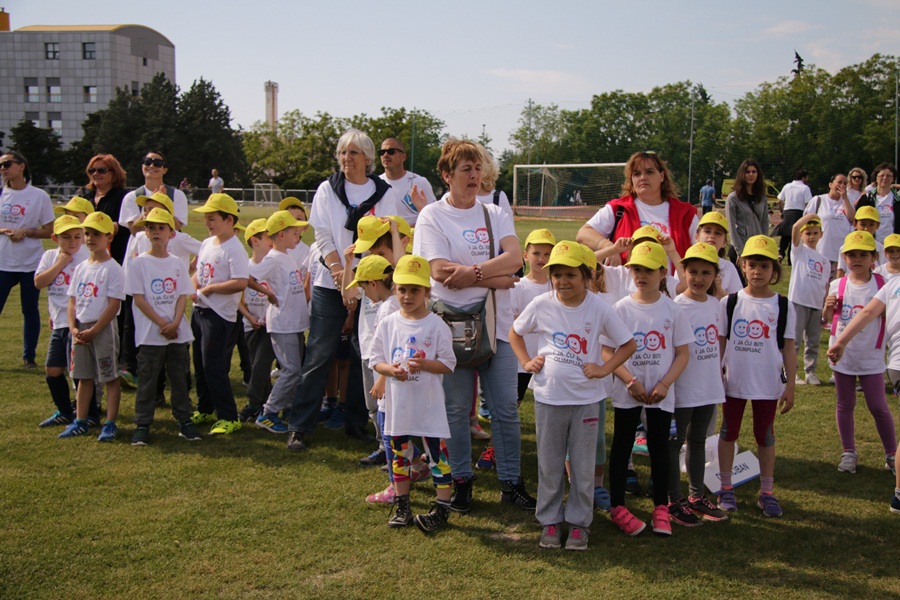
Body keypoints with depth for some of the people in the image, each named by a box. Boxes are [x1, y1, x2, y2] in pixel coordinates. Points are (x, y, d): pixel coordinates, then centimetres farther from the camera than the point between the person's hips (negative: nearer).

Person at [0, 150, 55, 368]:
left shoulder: (39, 196, -1)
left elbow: (49, 231, 0)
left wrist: (26, 231, -14)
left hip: (31, 262, -2)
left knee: (30, 310, 6)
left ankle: (29, 356, 16)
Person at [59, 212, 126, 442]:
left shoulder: (113, 269, -9)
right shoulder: (81, 268, 11)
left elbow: (114, 304, -15)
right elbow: (72, 301, 12)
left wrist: (93, 330, -16)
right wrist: (73, 328, -3)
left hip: (103, 328, -7)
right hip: (80, 329, 7)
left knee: (110, 377, 0)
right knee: (83, 376, 13)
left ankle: (110, 423, 6)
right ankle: (80, 421, 21)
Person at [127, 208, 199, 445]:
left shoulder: (177, 263, 7)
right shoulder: (139, 263, -2)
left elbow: (183, 296, 4)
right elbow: (138, 298, -7)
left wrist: (175, 323, -12)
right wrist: (162, 323, -12)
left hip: (178, 333, 3)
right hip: (150, 334, -3)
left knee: (180, 378, 8)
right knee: (147, 380, 2)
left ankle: (184, 421, 17)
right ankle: (142, 424, 10)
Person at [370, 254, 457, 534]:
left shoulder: (436, 325, -7)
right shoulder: (388, 324, 3)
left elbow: (448, 364, -7)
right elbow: (376, 360, 5)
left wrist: (424, 364, -24)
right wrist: (391, 369, -15)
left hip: (429, 402, -4)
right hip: (398, 403, 4)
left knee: (436, 451, 0)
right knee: (399, 451, 14)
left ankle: (442, 507, 10)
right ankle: (401, 505, 28)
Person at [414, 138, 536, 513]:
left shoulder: (495, 214, 11)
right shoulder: (432, 216, 0)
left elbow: (514, 258, -5)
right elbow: (441, 271, -13)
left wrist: (472, 272, -16)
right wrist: (494, 277, -11)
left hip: (496, 323, 3)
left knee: (506, 408, 4)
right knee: (456, 409, 5)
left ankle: (511, 482, 15)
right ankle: (461, 482, 18)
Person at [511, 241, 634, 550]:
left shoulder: (598, 309, -7)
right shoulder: (541, 305, -4)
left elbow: (628, 344, 3)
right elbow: (515, 333, 13)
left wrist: (604, 368, -7)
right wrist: (526, 362, 1)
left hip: (586, 399, -1)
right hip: (548, 397, 1)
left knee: (583, 466, 8)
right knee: (549, 465, 10)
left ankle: (579, 523, 21)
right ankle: (549, 521, 24)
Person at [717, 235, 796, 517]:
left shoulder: (783, 307, -2)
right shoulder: (729, 303, -2)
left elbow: (788, 348, 0)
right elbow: (720, 342, 2)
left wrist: (790, 386, -2)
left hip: (768, 383, 0)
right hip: (734, 381, 0)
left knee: (765, 436, 10)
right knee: (728, 433, 9)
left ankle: (766, 492, 20)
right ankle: (726, 488, 21)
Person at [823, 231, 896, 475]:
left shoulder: (883, 285, -6)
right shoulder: (838, 285, -1)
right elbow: (828, 320, 7)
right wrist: (828, 307, -14)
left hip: (871, 357, -2)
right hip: (842, 354, 2)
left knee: (878, 407, 2)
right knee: (845, 404, 11)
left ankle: (892, 453, 17)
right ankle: (848, 452, 23)